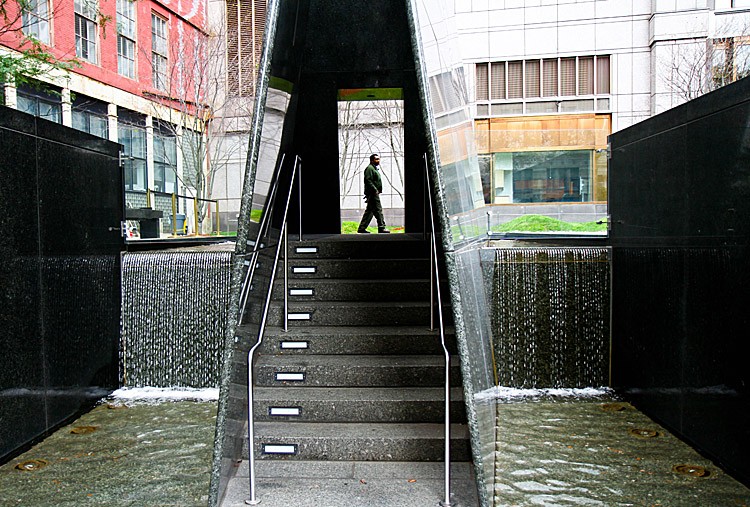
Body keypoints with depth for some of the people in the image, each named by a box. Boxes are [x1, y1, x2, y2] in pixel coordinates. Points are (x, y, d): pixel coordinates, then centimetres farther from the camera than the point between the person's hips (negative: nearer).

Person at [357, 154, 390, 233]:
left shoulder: (375, 169, 24)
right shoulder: (369, 168, -9)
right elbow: (368, 180, -19)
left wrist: (377, 190, 18)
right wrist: (375, 190, -22)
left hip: (374, 193, 11)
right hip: (372, 193, -11)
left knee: (369, 211, 10)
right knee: (378, 210, -10)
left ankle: (361, 228, 12)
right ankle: (381, 227, -10)